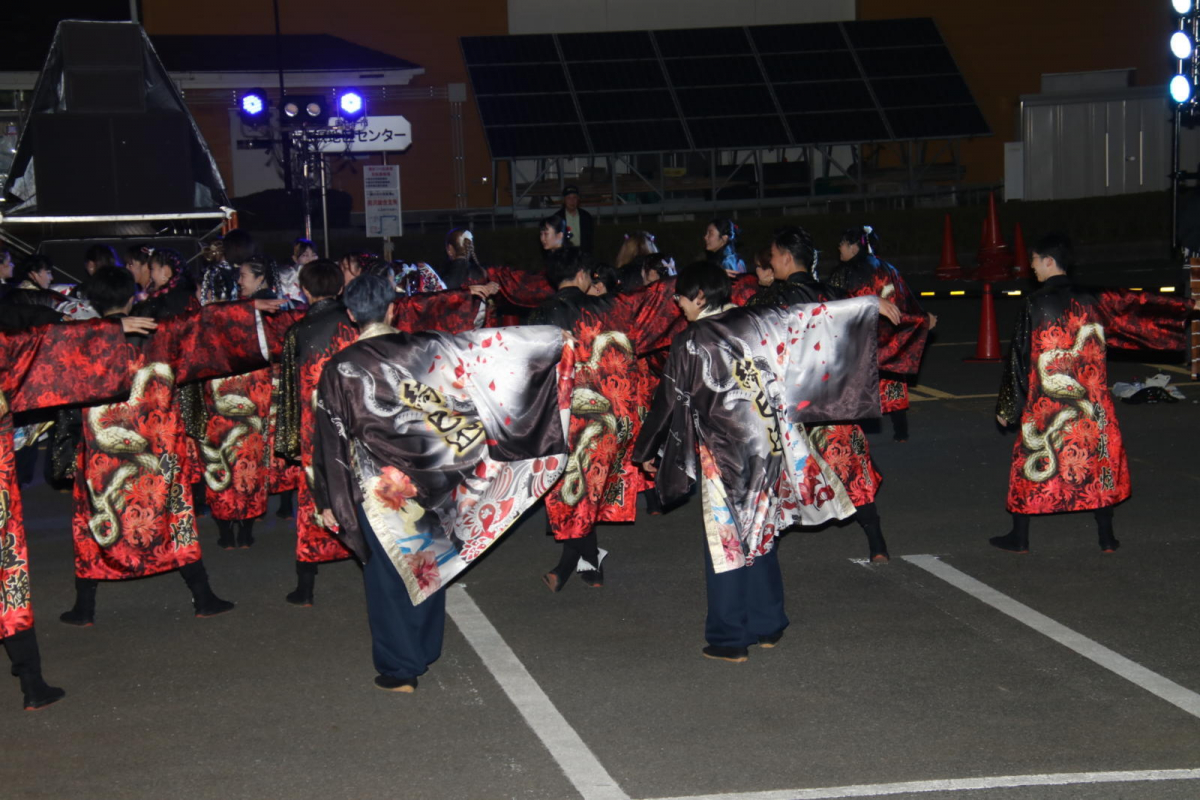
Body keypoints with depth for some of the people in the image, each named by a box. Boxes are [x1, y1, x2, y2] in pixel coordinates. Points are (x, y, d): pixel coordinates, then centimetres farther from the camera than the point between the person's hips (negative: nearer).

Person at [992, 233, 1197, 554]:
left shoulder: (1035, 304, -10)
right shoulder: (1091, 299, 0)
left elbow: (1019, 357, -6)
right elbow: (1136, 305, 10)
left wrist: (1006, 406, 2)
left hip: (1045, 404, -3)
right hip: (1092, 403, 3)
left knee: (1030, 460, 8)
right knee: (1100, 459, 13)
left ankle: (1019, 537, 13)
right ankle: (1106, 537, 15)